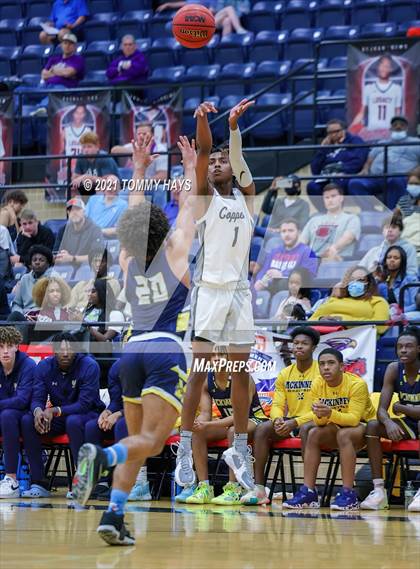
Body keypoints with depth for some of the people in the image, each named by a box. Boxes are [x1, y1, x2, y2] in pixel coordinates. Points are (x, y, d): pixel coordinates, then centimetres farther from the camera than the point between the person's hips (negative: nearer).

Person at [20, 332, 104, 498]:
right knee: (27, 420, -21)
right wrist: (38, 410, -32)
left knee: (74, 421, -39)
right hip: (58, 417, 5)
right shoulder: (44, 366, -3)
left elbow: (84, 404, -22)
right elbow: (37, 398, -6)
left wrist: (55, 411, -35)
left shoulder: (89, 366, -17)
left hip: (88, 414, -5)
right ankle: (38, 483, -22)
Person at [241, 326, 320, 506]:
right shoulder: (285, 374, 11)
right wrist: (278, 420, -20)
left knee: (307, 429, -39)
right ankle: (259, 489, -28)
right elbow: (277, 405, 5)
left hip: (313, 422, -5)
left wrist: (296, 422, -25)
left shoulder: (321, 372, -6)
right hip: (290, 423, 5)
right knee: (262, 429, -22)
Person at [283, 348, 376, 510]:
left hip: (363, 425, -6)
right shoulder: (317, 384, -8)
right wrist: (319, 415, -35)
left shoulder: (357, 384, -23)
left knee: (344, 434, -34)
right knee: (313, 434, -19)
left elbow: (354, 418, -31)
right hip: (337, 427, 6)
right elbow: (319, 422, -10)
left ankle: (348, 493, -36)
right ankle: (308, 492, -19)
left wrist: (330, 414, -47)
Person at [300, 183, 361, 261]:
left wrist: (334, 248, -29)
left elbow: (348, 237, -7)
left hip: (337, 261, -4)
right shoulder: (315, 219, 28)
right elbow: (302, 242, 20)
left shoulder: (351, 219, 13)